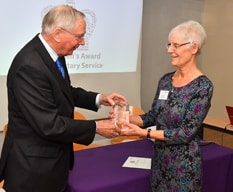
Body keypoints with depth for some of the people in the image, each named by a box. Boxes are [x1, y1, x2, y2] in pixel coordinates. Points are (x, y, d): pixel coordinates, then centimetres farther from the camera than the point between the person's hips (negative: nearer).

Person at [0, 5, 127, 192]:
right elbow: (49, 125, -28)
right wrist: (96, 127, -18)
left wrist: (98, 98, 2)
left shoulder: (52, 53, -1)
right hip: (34, 167, -9)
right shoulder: (30, 66, -29)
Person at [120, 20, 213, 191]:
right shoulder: (165, 80, 2)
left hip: (184, 164, -6)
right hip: (159, 158, 6)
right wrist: (128, 119, -9)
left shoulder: (203, 86, -18)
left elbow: (187, 133, -21)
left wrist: (143, 132, -24)